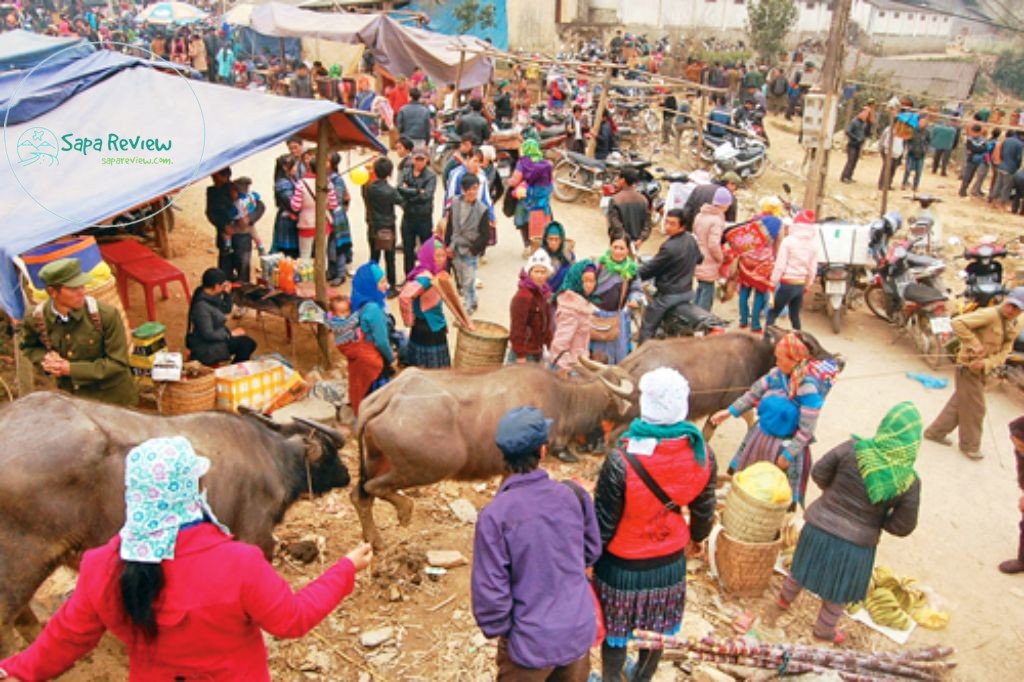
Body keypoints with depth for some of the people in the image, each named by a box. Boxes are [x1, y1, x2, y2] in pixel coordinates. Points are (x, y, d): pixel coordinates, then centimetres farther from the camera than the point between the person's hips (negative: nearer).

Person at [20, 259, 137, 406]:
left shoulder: (106, 315, -22)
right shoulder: (35, 318, -11)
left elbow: (118, 363, -18)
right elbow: (29, 346, 12)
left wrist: (71, 369, -20)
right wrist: (45, 358, -11)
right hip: (70, 398, 3)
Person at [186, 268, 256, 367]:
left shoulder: (212, 296, -1)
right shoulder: (202, 306, -28)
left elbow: (226, 310, 15)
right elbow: (208, 335, -27)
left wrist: (227, 294, -1)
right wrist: (231, 333, -17)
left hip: (214, 335, 9)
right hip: (205, 346, -9)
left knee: (249, 343, -1)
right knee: (246, 345, -15)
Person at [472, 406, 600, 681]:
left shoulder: (494, 515, -23)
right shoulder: (573, 494, -11)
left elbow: (489, 589, -17)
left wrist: (495, 629, 1)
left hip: (530, 642, -3)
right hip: (580, 632, 3)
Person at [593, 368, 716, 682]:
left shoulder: (621, 462, -33)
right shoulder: (703, 455, -19)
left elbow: (602, 524, -21)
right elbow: (704, 509, -2)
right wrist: (696, 538, 20)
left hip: (623, 567, -4)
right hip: (671, 563, 4)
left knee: (615, 634, 22)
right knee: (657, 630, 29)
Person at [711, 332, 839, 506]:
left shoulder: (809, 389, -27)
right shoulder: (776, 374, -11)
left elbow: (806, 430, -22)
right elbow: (754, 393, 4)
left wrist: (788, 454, -18)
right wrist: (729, 411, 3)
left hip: (786, 444, -6)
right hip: (761, 434, 6)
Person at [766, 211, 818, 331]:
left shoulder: (788, 241, -10)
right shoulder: (813, 245, 4)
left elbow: (780, 265, -11)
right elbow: (813, 269, 6)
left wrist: (773, 283, -3)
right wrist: (807, 286, 18)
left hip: (787, 284, -5)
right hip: (800, 285, 5)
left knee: (772, 313, 3)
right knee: (795, 315, 17)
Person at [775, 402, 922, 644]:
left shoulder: (854, 449, -19)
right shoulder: (909, 481, -19)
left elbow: (818, 473, -11)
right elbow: (903, 526, -12)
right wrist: (876, 518, 6)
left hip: (820, 526, 2)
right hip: (855, 543, -2)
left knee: (804, 567, 30)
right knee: (838, 593, 24)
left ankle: (785, 599, 55)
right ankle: (824, 631, 46)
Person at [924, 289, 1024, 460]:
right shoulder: (990, 314, -22)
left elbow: (1004, 352, 1)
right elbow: (958, 322, -31)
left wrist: (986, 363, -18)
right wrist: (974, 344, -32)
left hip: (981, 370, 8)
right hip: (968, 368, -8)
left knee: (959, 403, 19)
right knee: (974, 409, 4)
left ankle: (935, 432, 34)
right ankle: (970, 446, 22)